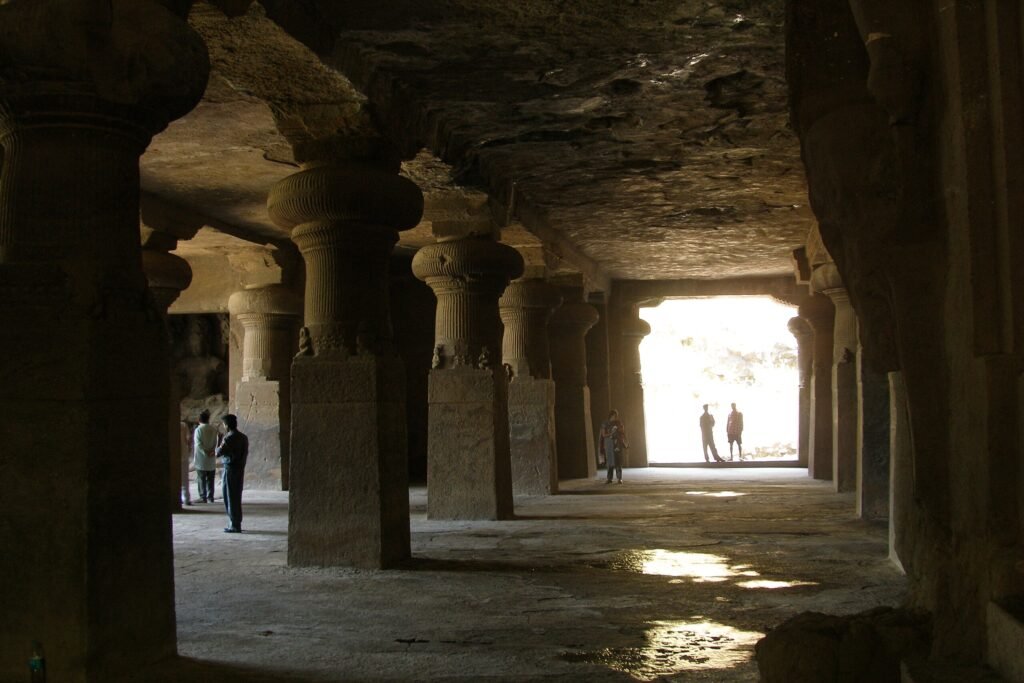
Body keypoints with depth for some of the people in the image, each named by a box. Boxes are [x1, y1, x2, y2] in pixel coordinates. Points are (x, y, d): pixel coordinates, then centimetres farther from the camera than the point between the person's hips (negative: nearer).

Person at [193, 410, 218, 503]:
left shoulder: (198, 430, -9)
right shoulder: (214, 429, 3)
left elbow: (198, 444, -14)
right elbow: (216, 443, 0)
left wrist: (205, 453, -12)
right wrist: (211, 451, -7)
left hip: (201, 460, -3)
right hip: (211, 460, 3)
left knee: (201, 479, 3)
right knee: (210, 480, 9)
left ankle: (203, 497, 2)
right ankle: (210, 498, 9)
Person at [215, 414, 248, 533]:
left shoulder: (228, 438, -16)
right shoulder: (243, 437, 9)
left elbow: (218, 453, -17)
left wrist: (217, 450, 8)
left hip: (230, 469, -8)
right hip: (240, 469, 8)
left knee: (230, 497, -1)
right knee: (237, 497, 14)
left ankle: (234, 526, 1)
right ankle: (237, 524, 18)